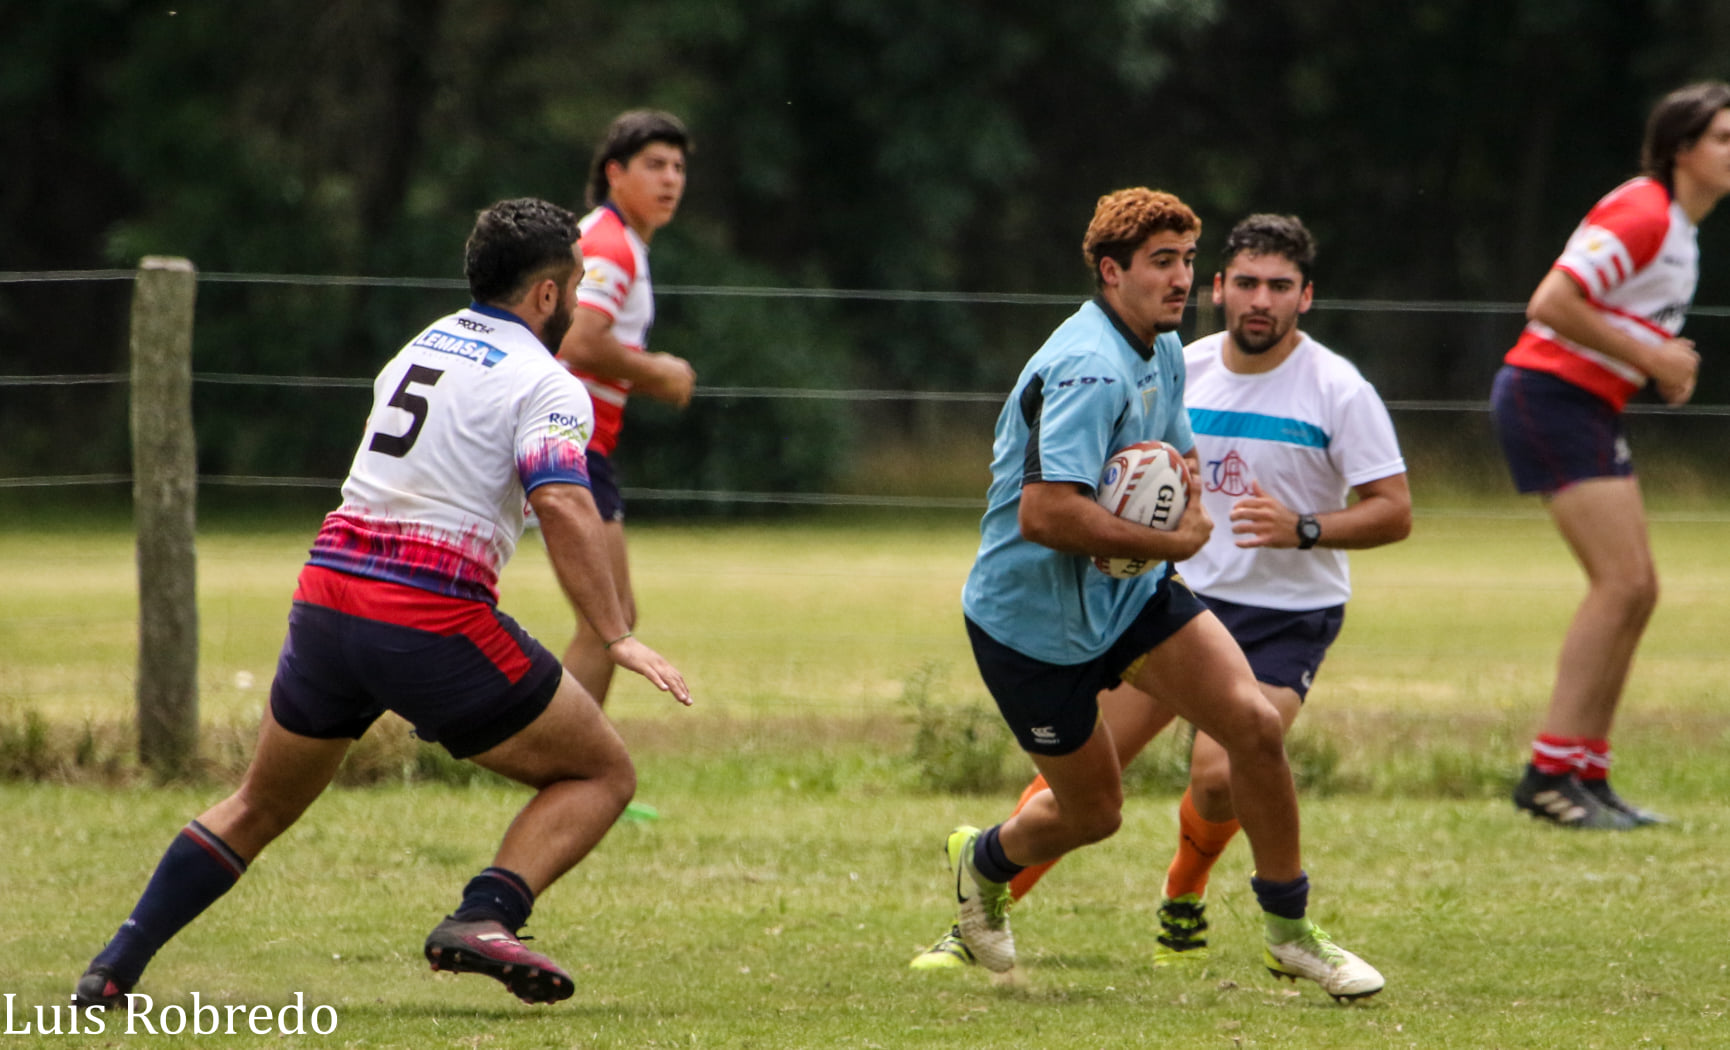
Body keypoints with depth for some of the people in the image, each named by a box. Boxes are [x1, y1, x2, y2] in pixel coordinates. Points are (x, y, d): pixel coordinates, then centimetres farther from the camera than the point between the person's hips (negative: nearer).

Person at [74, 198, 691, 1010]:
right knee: (603, 774, 7)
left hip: (327, 597, 7)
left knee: (260, 806, 24)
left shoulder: (422, 344, 19)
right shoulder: (545, 384, -4)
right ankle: (485, 917, -15)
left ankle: (111, 971, 15)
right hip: (435, 622, -7)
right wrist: (616, 639, -21)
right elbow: (564, 506, -19)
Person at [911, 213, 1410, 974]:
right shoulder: (1181, 371, 2)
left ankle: (1184, 899, 8)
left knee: (1219, 775, -23)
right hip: (1178, 595, 4)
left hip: (1289, 617, -4)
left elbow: (1394, 512, -11)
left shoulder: (1337, 391, -10)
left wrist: (1303, 529, -27)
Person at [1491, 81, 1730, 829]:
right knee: (1621, 582, -15)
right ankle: (1550, 772, -14)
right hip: (1550, 396, -10)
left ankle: (1588, 774, 10)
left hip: (1589, 408, 10)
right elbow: (1551, 304, -24)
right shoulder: (1641, 215, -17)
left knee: (1635, 589, 7)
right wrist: (1648, 357, -19)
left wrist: (1665, 361, 7)